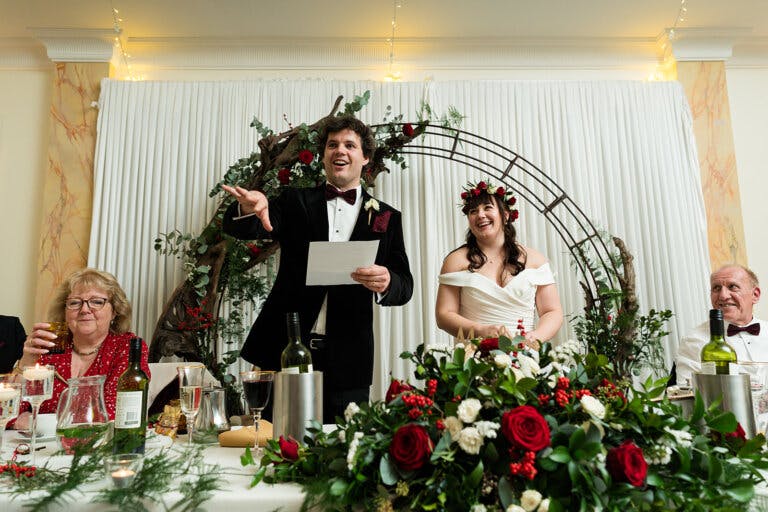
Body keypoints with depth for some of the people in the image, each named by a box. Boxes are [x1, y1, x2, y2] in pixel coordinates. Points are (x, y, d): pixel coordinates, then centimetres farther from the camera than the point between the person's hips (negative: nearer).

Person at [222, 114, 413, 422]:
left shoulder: (386, 218, 8)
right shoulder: (295, 201, 8)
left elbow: (404, 287, 3)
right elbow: (240, 229, -5)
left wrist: (386, 282, -22)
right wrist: (249, 209, -29)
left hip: (347, 360, 0)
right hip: (284, 348, 0)